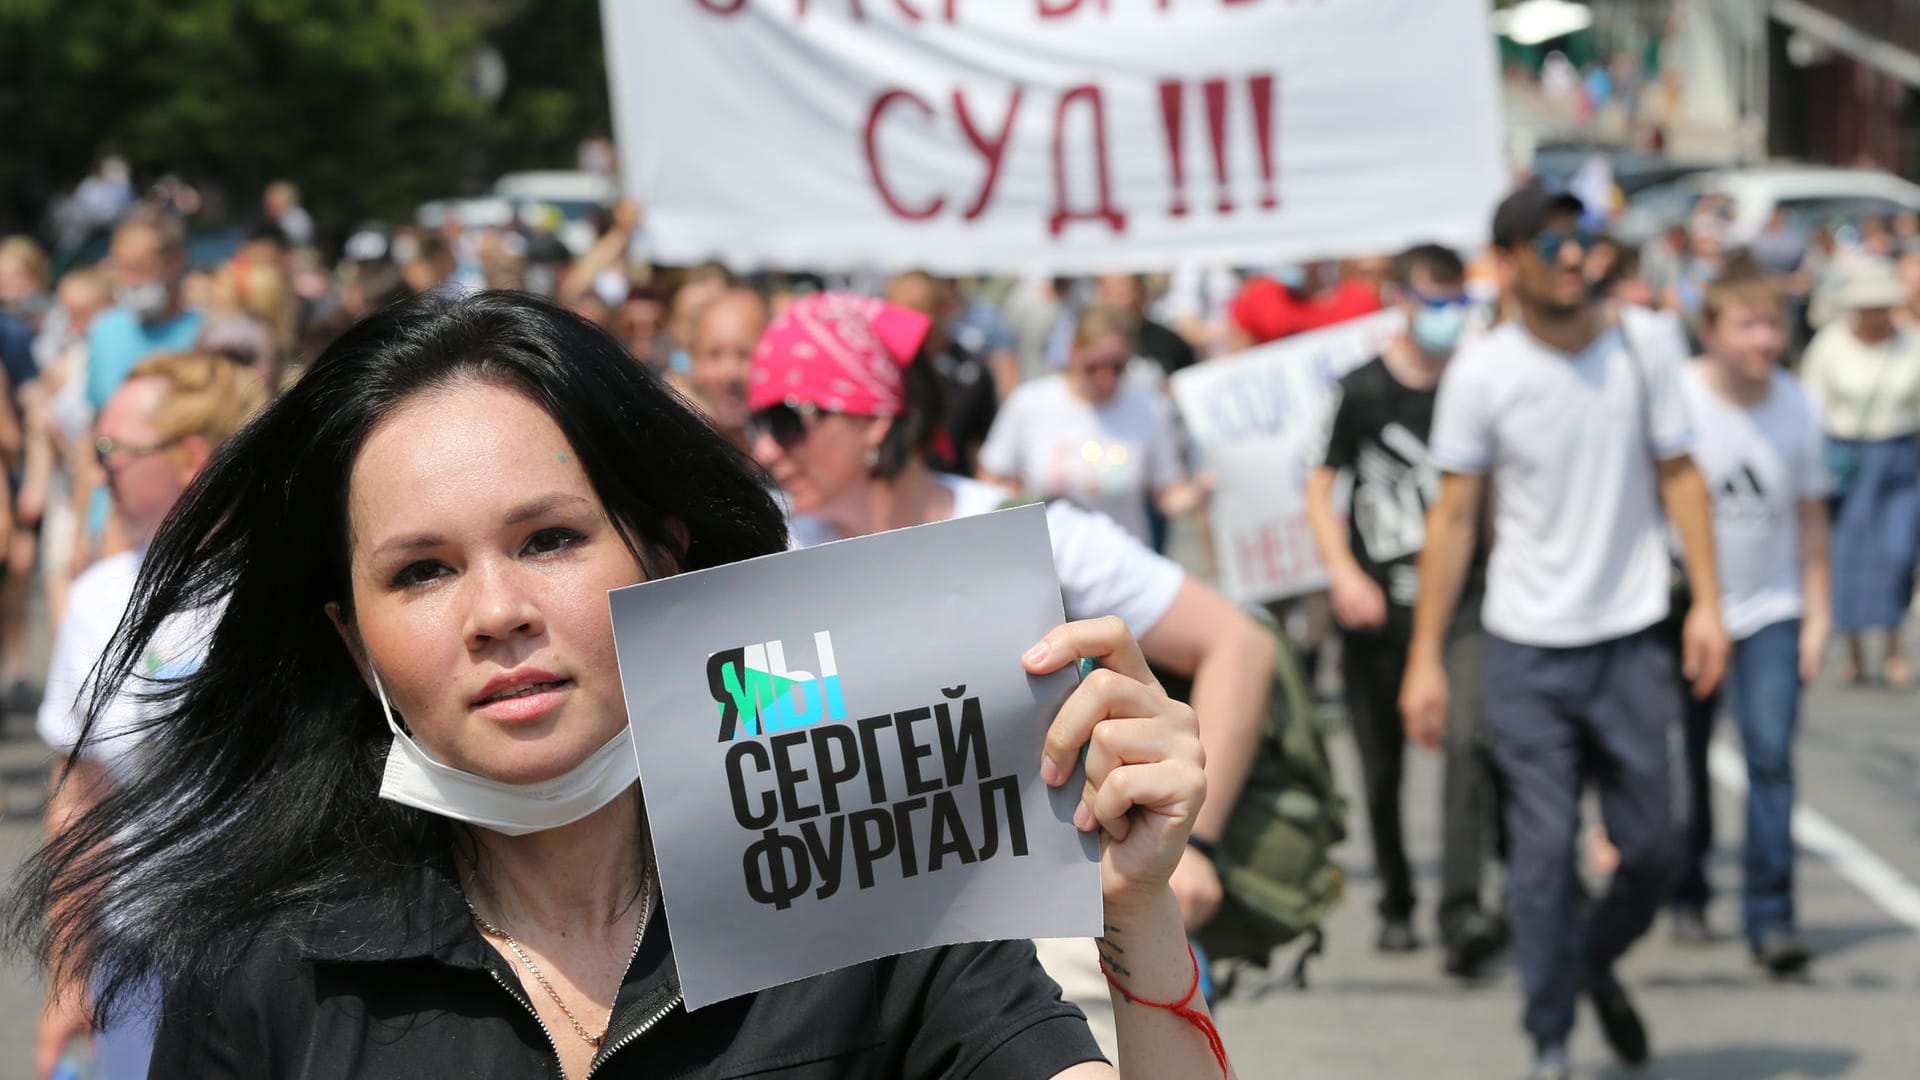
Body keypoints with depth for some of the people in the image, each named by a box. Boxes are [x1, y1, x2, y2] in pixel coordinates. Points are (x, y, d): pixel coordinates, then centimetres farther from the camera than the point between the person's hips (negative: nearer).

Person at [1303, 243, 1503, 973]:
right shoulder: (1362, 391, -1)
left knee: (1468, 741, -19)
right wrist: (1344, 574, -11)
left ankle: (1462, 909, -23)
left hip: (1462, 599, 0)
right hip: (1379, 604, 0)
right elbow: (1320, 489, 2)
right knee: (1381, 767, 8)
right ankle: (1396, 904, 27)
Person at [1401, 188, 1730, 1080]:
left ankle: (1598, 964, 36)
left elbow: (1678, 474, 6)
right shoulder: (1481, 373, -5)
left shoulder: (1647, 343, 1)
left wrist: (1707, 603, -2)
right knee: (1543, 848, -3)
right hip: (1528, 646, -2)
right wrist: (1426, 659, -3)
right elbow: (1454, 515, -2)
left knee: (1653, 846, 5)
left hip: (1633, 638, 2)